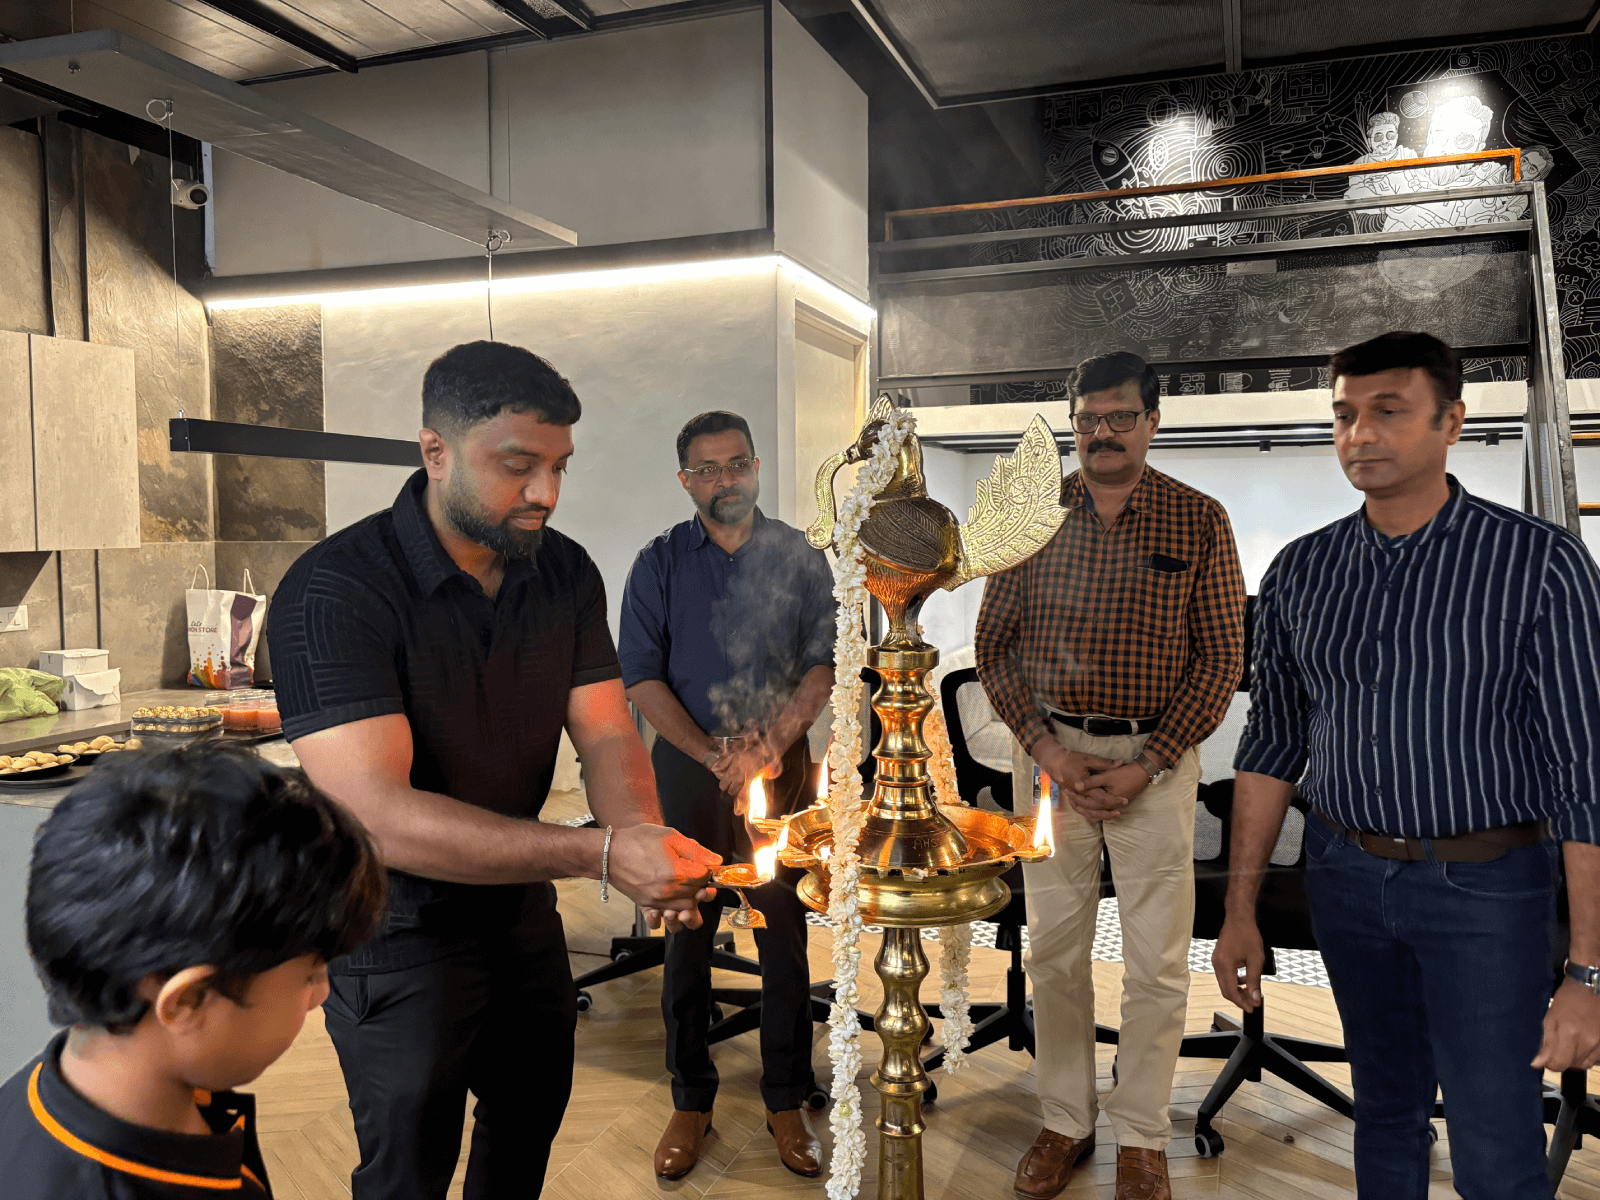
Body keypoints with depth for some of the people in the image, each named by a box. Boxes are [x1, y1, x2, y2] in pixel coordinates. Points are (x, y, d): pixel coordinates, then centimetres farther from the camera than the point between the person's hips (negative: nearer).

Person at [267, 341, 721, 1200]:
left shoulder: (564, 572, -5)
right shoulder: (333, 591, -26)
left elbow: (605, 735, -6)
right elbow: (376, 814, -34)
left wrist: (645, 838, -29)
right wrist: (599, 855, -39)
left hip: (523, 907, 6)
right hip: (400, 933, -6)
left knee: (531, 1121, 27)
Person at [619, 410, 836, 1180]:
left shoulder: (799, 558, 5)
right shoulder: (659, 563, 4)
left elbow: (824, 663, 1)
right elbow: (642, 677, -1)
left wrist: (773, 743, -13)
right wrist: (715, 756, -11)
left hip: (784, 767, 0)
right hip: (687, 768, 0)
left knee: (785, 935, 4)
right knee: (687, 934, 6)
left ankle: (786, 1103, 19)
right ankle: (690, 1103, 21)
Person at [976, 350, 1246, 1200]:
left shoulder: (1199, 521, -2)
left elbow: (1221, 657, -2)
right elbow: (994, 645, 4)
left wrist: (1146, 766, -10)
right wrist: (1045, 747, -7)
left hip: (1155, 760, -1)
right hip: (1050, 754, 2)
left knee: (1158, 962, 6)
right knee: (1053, 950, 10)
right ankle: (1066, 1122, 28)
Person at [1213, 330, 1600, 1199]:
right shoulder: (1301, 571, 1)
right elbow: (1272, 745, 7)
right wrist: (1239, 911, 5)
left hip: (1484, 889, -3)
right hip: (1344, 875, 4)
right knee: (1386, 1106, 19)